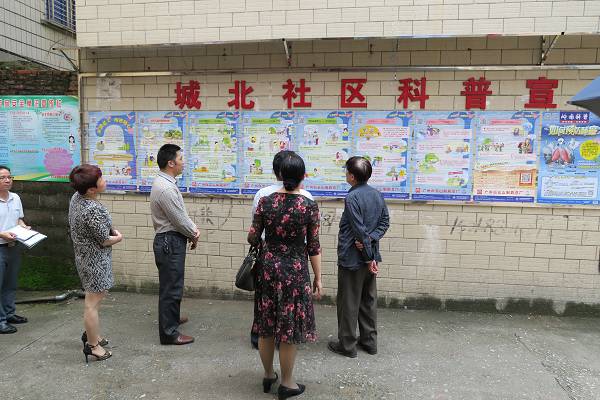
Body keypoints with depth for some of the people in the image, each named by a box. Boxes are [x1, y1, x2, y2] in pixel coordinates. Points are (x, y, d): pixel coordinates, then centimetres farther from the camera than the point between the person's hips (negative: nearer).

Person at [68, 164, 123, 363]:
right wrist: (118, 237, 0)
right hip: (95, 260, -10)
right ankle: (92, 345, 19)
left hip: (84, 255, 10)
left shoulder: (76, 197, -2)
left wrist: (111, 229, 3)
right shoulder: (94, 210, -31)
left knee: (93, 298, 24)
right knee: (92, 303, 5)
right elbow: (105, 241, -20)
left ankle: (90, 334, 40)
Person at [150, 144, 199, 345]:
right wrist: (194, 235, -3)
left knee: (172, 284, 25)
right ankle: (169, 333, 12)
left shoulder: (166, 183, 10)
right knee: (171, 287, 0)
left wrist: (193, 229, 1)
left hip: (171, 240, 11)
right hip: (170, 242, -11)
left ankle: (172, 317, 44)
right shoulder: (165, 188, -23)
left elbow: (181, 213, 13)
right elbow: (179, 219, -19)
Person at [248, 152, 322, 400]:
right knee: (289, 328, 9)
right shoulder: (310, 206, -11)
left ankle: (268, 375, 34)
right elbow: (313, 247, -7)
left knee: (266, 325, 17)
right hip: (295, 271, -3)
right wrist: (318, 278, 2)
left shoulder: (265, 202, -5)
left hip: (268, 267, 3)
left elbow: (253, 238, 0)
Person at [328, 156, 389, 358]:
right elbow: (385, 222, 6)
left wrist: (369, 258, -13)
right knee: (368, 300, 17)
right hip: (370, 256, 8)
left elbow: (360, 230, -20)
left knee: (348, 303, 5)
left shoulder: (352, 198, -19)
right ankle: (369, 341, 28)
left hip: (352, 258, -8)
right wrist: (371, 240, -7)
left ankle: (347, 345, 17)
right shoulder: (377, 194, 5)